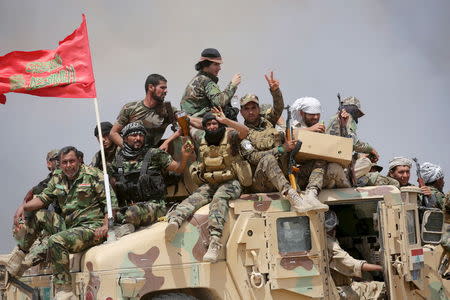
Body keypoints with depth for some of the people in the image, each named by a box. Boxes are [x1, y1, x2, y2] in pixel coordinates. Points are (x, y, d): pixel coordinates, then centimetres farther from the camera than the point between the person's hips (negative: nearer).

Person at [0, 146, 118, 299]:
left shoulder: (93, 175, -8)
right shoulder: (58, 177, 11)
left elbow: (111, 202, -9)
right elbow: (43, 198, 11)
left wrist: (105, 226, -20)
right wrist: (25, 206, -9)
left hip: (90, 228, -8)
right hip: (67, 225, 8)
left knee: (56, 241, -30)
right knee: (36, 214, 9)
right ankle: (16, 259, 13)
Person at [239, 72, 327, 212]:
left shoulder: (267, 122, 23)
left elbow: (279, 107, 8)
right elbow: (253, 157, -9)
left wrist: (275, 90, -13)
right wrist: (281, 149, -14)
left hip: (283, 173, 6)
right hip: (260, 182, -6)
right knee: (268, 159, -39)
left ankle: (310, 195, -32)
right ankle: (293, 197, -56)